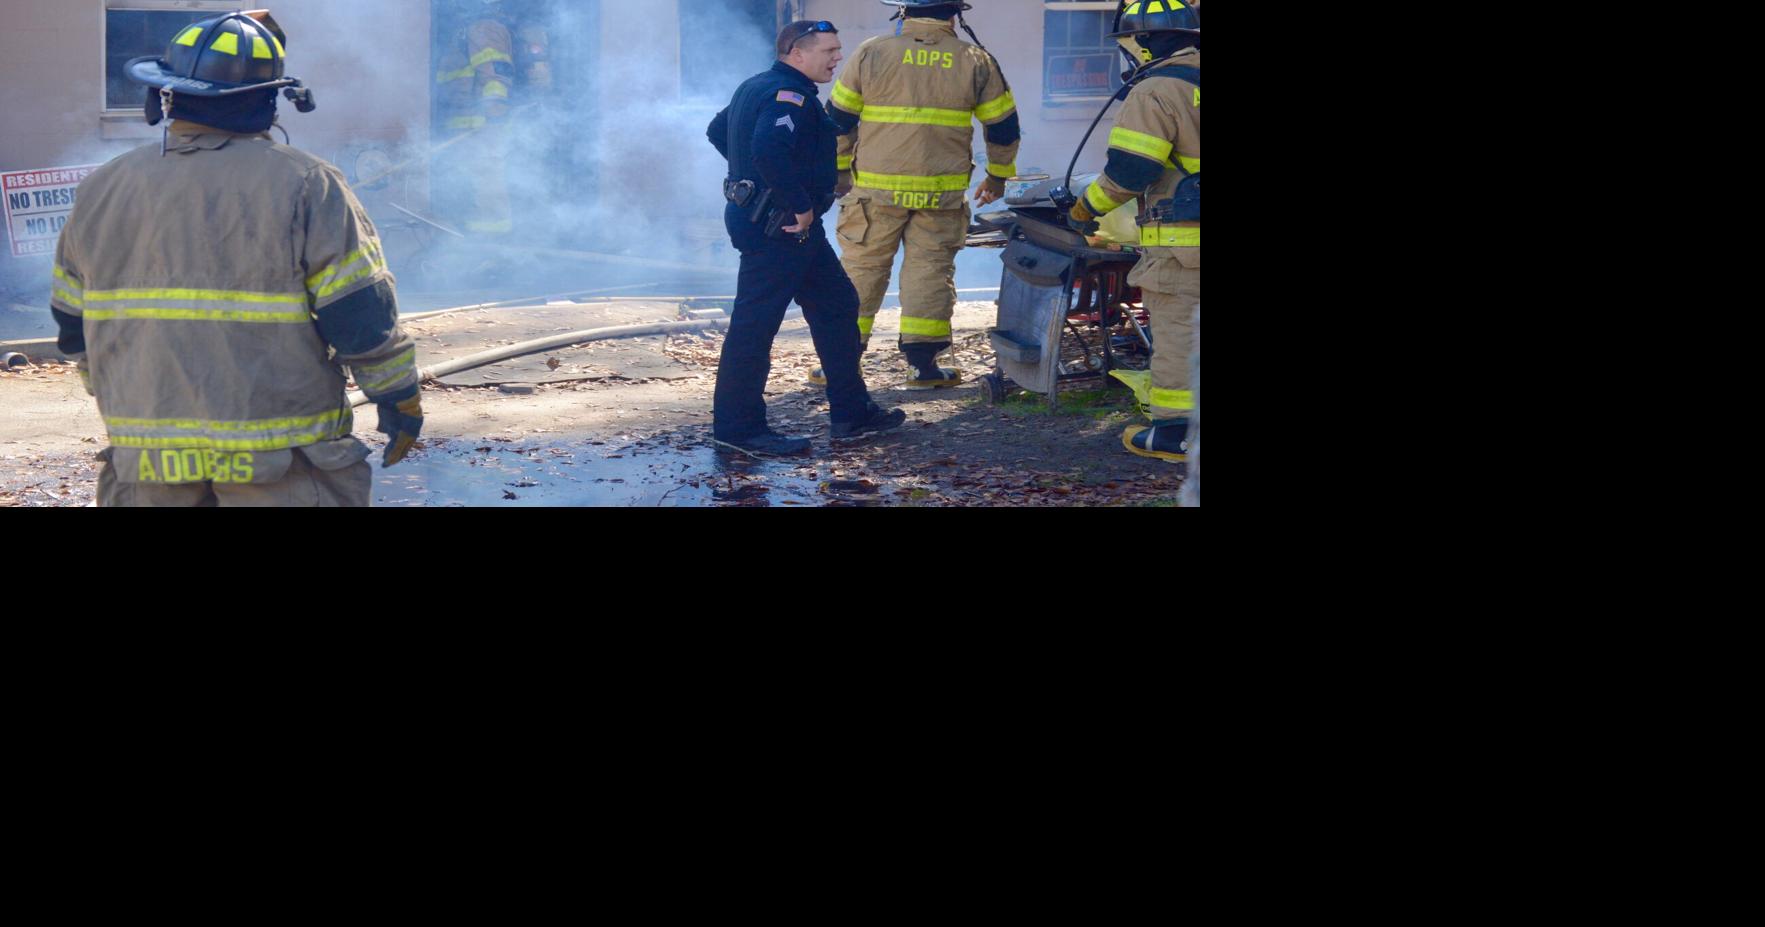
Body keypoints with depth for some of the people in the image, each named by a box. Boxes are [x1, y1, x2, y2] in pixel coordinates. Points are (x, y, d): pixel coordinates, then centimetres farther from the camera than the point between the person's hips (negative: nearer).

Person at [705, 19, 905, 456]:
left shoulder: (755, 88, 16)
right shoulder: (789, 94, -17)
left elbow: (718, 130, 28)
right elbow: (770, 149, -34)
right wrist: (799, 206, -25)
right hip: (779, 227, -12)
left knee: (836, 306, 15)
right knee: (755, 323, -5)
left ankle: (852, 413, 20)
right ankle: (738, 426, 1)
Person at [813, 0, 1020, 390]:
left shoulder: (871, 54, 0)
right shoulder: (976, 62, 3)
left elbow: (838, 119, 4)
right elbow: (1003, 126, 9)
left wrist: (838, 168, 17)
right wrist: (998, 175, 23)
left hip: (875, 188, 0)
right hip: (941, 193, 0)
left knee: (860, 268, 7)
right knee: (930, 270, 7)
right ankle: (924, 364, 5)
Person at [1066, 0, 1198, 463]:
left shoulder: (1155, 92, -12)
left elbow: (1127, 170, -14)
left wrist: (1085, 209, 0)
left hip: (1181, 238, -7)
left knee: (1177, 333, -2)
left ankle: (1174, 432, 0)